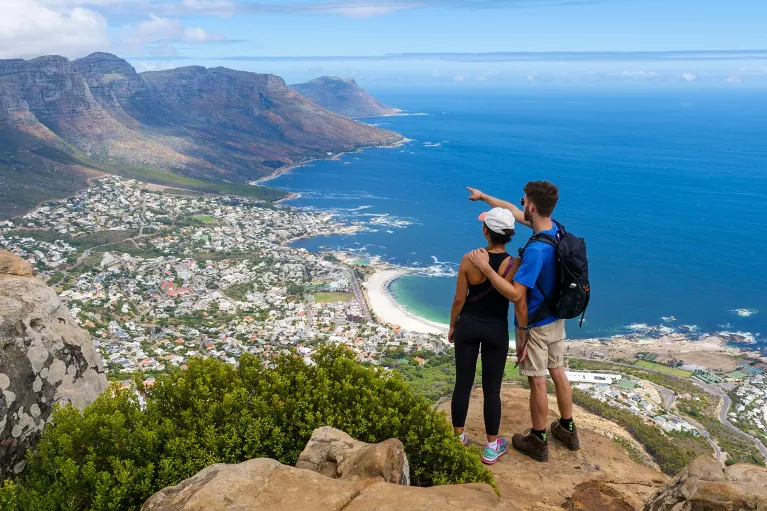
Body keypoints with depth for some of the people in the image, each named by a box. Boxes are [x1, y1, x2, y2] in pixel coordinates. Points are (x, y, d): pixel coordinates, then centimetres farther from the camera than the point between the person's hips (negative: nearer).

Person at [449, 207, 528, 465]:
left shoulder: (469, 260, -15)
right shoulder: (515, 265, -16)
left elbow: (459, 299, -7)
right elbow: (521, 307, -14)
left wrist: (452, 326, 9)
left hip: (468, 326, 1)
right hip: (496, 329, -1)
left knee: (463, 383, 14)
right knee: (492, 388, 11)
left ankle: (458, 437, 28)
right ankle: (492, 447, 22)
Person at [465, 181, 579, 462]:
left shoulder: (536, 250, -31)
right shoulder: (556, 229, -4)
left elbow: (515, 294, -31)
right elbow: (511, 211, 8)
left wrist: (485, 267, -32)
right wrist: (484, 196, 17)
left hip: (534, 326, -8)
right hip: (556, 320, 8)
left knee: (537, 382, 6)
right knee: (558, 373, 20)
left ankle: (538, 442, 22)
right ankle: (567, 429, 36)